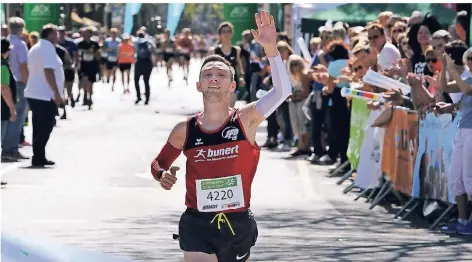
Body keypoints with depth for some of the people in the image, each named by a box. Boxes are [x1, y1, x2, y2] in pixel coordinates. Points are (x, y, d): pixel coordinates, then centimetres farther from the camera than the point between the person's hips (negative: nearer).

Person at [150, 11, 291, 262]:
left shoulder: (245, 119, -7)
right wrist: (162, 175, -12)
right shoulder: (184, 130, -2)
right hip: (197, 224, -1)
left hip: (238, 223, 1)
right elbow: (158, 163, 13)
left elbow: (282, 91, -24)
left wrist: (270, 48, -36)